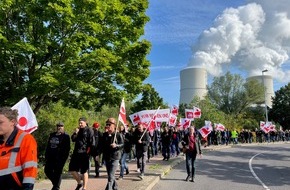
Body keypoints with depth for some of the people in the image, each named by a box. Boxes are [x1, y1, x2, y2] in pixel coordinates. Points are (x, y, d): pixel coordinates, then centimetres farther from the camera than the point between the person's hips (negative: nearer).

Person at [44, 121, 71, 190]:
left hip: (59, 158, -6)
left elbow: (67, 148, -8)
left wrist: (63, 157, -15)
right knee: (47, 170, 8)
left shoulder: (65, 136, -4)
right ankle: (55, 183, 29)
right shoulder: (52, 135, 14)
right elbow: (48, 146, 18)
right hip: (51, 157, 6)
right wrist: (46, 156, 12)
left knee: (57, 172, -2)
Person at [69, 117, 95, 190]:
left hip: (84, 153, -7)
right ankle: (79, 183, 28)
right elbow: (73, 139, 12)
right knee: (72, 169, 8)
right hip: (76, 153, 7)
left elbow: (92, 142, -11)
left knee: (84, 171, 3)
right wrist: (75, 133, -5)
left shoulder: (89, 130, -7)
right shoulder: (78, 130, 13)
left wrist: (89, 151, -17)